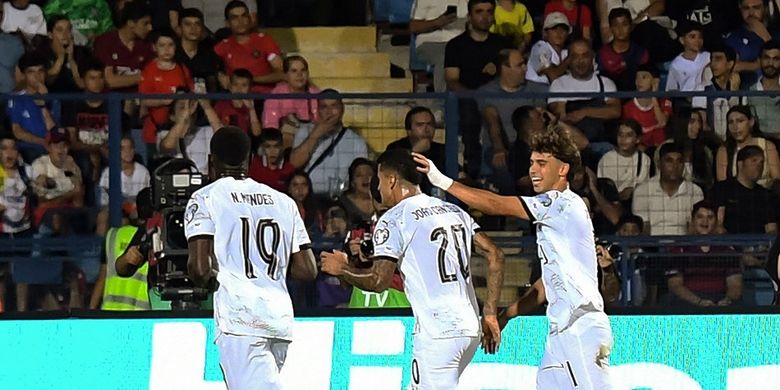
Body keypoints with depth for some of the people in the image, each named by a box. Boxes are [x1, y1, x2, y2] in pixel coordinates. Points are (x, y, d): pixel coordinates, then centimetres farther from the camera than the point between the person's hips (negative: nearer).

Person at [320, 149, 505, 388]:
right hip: (470, 328, 8)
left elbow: (379, 281, -12)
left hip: (437, 332, -8)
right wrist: (490, 314, 13)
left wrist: (342, 269, 6)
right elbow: (495, 255, 11)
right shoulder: (454, 211, 17)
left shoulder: (393, 220, -5)